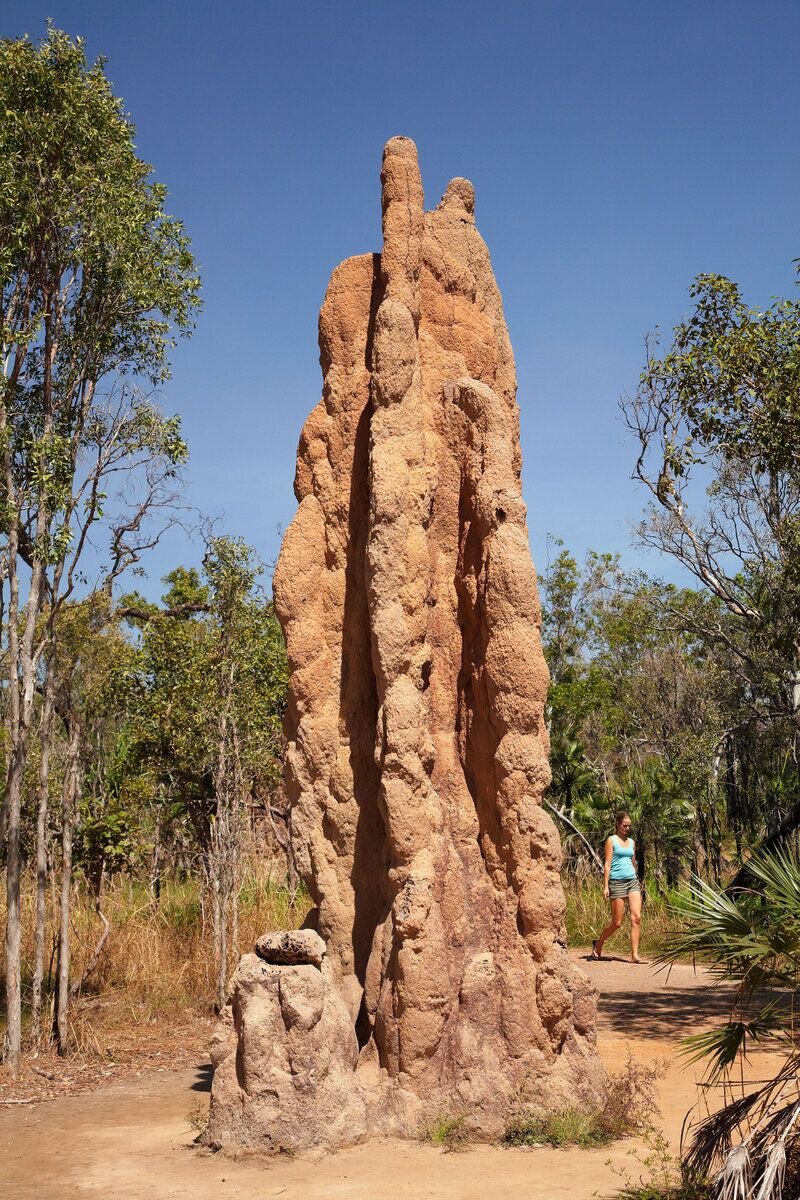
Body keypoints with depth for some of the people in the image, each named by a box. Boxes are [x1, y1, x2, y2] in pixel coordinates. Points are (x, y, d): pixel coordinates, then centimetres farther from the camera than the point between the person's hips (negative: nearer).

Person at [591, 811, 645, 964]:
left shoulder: (631, 842, 16)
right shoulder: (611, 840, 0)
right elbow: (607, 864, -5)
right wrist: (606, 886, -10)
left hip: (633, 881, 5)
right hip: (617, 882, -5)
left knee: (636, 918, -9)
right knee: (617, 922, -1)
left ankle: (634, 955, -8)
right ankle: (598, 944, 22)